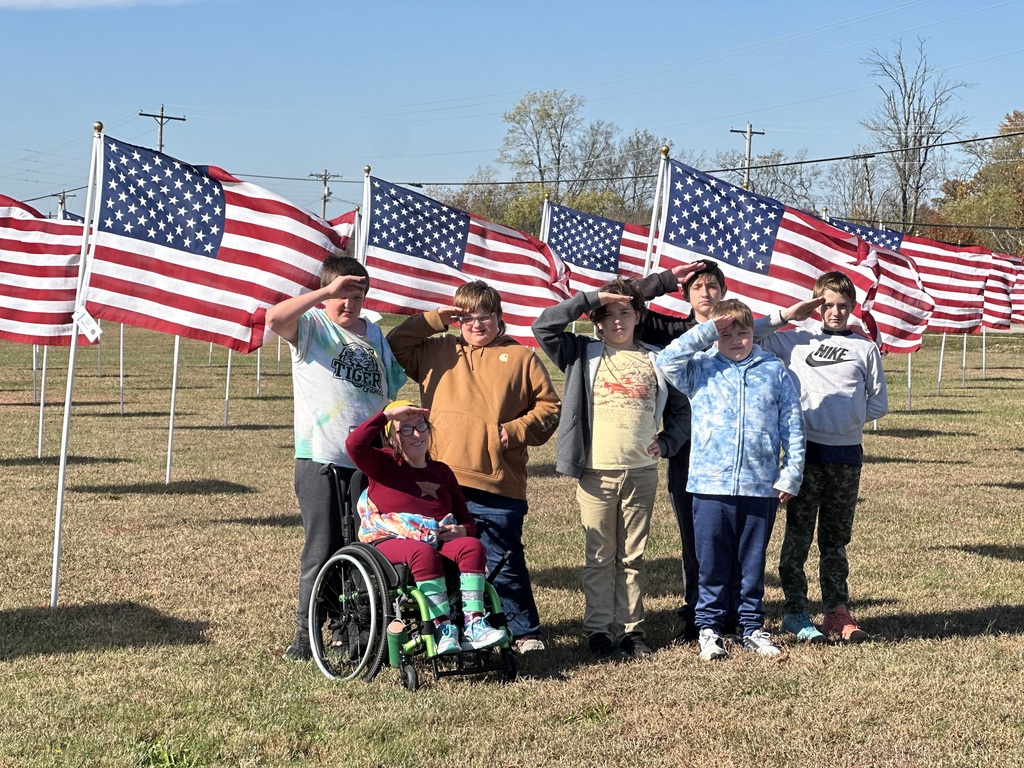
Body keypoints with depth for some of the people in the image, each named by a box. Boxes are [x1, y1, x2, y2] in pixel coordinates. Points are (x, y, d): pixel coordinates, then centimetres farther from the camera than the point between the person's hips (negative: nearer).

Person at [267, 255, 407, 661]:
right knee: (322, 549, -3)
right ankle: (305, 632, 8)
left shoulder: (375, 335, 15)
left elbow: (392, 391, 22)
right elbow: (274, 318, -23)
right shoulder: (310, 326, -1)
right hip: (321, 460, -5)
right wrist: (326, 292, -24)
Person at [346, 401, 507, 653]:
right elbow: (354, 444, -12)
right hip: (391, 544, -4)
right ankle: (442, 628, -38)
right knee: (423, 553, -38)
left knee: (471, 546, -27)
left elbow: (466, 519, 25)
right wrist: (389, 413, -9)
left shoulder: (442, 472, 24)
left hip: (439, 543, 5)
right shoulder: (384, 465, 10)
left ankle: (473, 623, -34)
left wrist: (462, 530, 0)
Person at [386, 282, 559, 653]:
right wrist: (432, 320, 6)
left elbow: (549, 407, 6)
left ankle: (525, 632, 13)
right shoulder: (438, 352, 15)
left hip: (498, 485, -3)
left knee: (504, 563, 2)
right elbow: (393, 348, 12)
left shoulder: (521, 357, 7)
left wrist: (515, 431, -7)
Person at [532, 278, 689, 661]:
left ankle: (631, 628, 15)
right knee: (599, 557, 2)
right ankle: (598, 630, 8)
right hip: (597, 472, -2)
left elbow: (680, 408, 19)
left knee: (633, 556, 8)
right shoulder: (584, 353, 6)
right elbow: (544, 326, -8)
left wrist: (666, 442, 3)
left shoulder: (655, 360, 12)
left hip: (641, 472, 2)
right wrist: (592, 298, -8)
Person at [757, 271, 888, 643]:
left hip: (846, 453, 1)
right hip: (805, 450, -1)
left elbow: (879, 404, 11)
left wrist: (848, 419, -1)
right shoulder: (795, 340, 6)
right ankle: (795, 610, 9)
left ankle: (837, 610, 16)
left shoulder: (866, 349, 9)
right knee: (798, 535, 2)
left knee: (836, 538, 10)